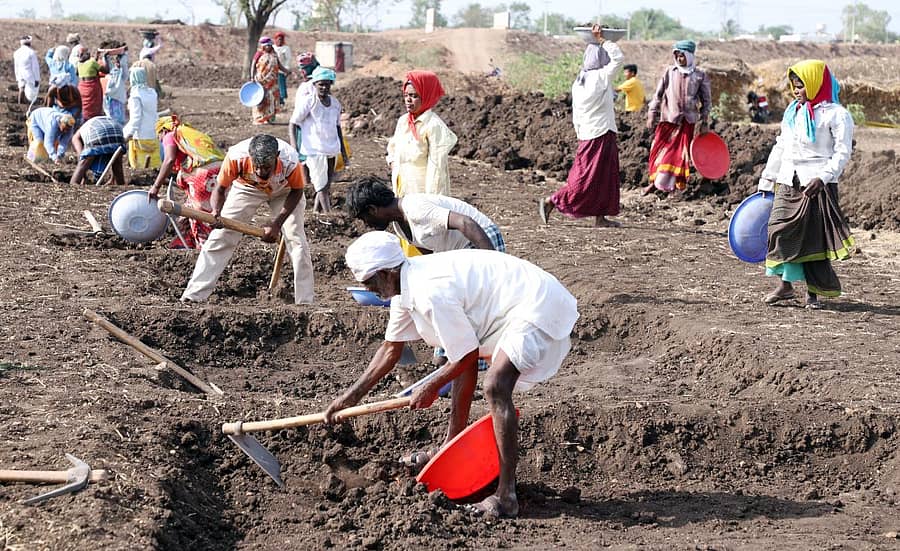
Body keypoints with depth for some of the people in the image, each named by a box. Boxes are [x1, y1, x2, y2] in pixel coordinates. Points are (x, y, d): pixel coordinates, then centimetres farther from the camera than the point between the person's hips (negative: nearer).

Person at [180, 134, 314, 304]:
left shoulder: (290, 160, -39)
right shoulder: (236, 156, -39)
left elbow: (296, 191, -18)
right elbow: (220, 189, -23)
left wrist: (277, 224, -25)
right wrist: (216, 211, -45)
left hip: (284, 191, -1)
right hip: (247, 188, 1)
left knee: (297, 242, -12)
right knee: (219, 237, -6)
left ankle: (305, 301, -1)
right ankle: (193, 296, 0)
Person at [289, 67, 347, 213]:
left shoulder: (335, 103, 10)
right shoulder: (308, 101, -7)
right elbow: (292, 125, -6)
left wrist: (343, 152, 20)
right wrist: (294, 150, -17)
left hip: (332, 150, 6)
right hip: (314, 150, -6)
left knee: (326, 185, 7)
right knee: (322, 187, -10)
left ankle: (316, 211, 18)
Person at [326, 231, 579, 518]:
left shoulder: (430, 292, -24)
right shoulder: (407, 283, 8)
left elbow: (467, 355, -16)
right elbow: (391, 349, 20)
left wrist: (430, 388, 0)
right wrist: (352, 395, 21)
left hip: (538, 307, -11)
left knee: (495, 386, -24)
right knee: (462, 359, 25)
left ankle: (506, 496, -24)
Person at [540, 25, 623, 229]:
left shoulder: (579, 81, 9)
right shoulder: (601, 78, -13)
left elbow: (576, 115, 12)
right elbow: (618, 57, -8)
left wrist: (580, 134, 18)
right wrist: (601, 39, -6)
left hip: (586, 134, 8)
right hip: (601, 134, -8)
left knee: (604, 177, 12)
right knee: (587, 178, -3)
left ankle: (600, 218, 11)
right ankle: (551, 201, -3)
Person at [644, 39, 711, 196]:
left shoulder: (700, 76, 1)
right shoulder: (669, 73, 3)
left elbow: (706, 101, 6)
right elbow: (658, 94, 5)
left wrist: (704, 123, 2)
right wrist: (652, 115, -1)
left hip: (688, 121, -1)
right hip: (668, 118, 1)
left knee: (681, 153, 1)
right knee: (658, 149, 2)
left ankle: (677, 185, 11)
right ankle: (655, 182, 14)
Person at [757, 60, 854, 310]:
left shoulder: (836, 114, -4)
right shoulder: (792, 111, 16)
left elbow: (842, 152, -10)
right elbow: (781, 147, 22)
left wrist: (822, 177, -23)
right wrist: (767, 179, 21)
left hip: (818, 185, -6)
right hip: (788, 183, 6)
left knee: (814, 237, -2)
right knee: (779, 231, -3)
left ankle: (813, 292, 7)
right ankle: (785, 285, 7)